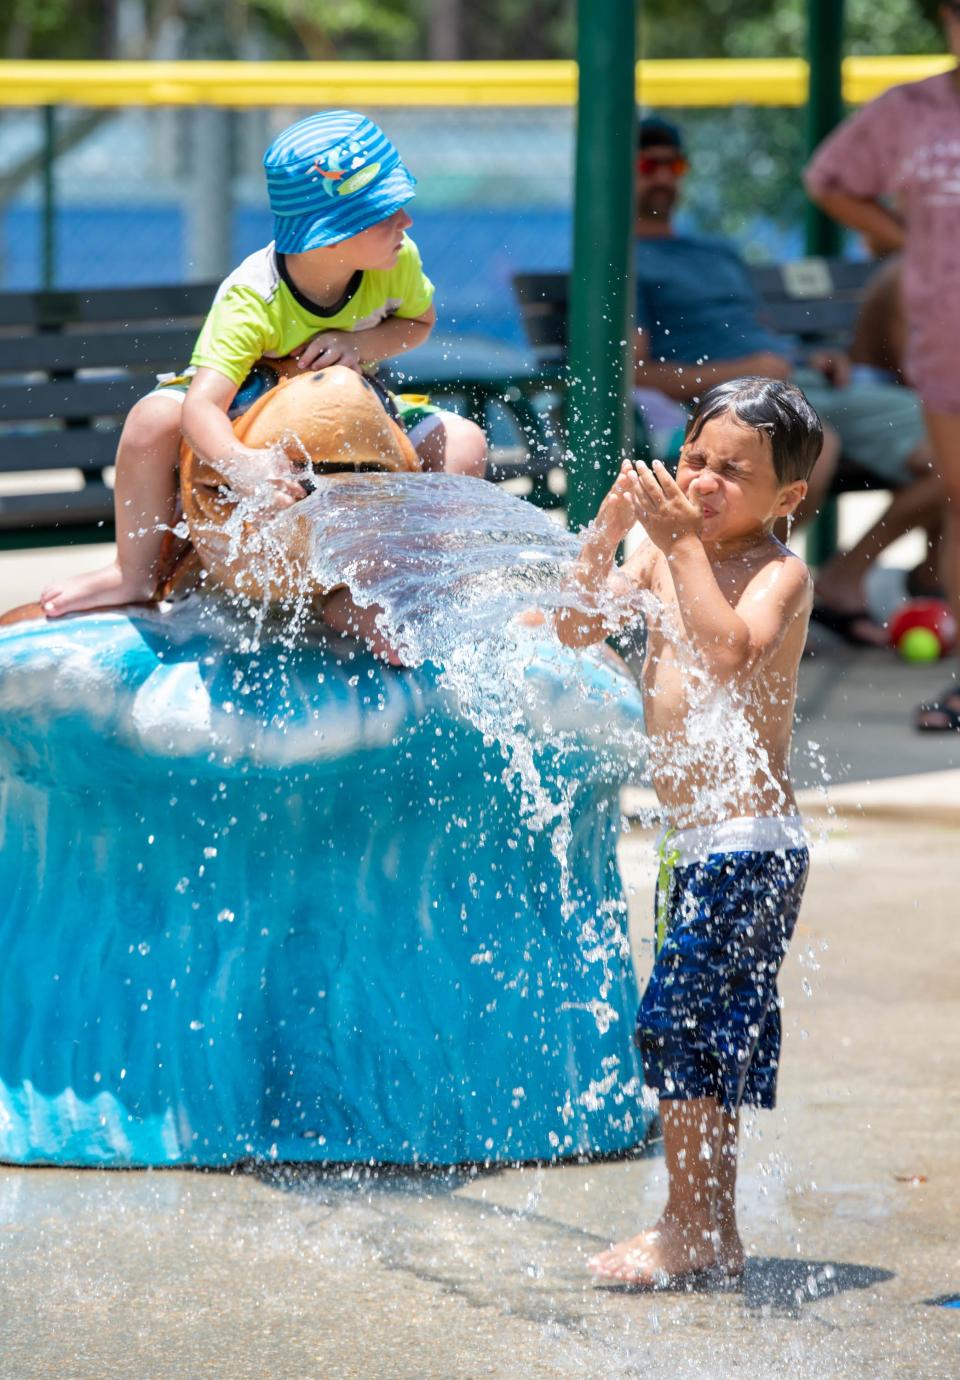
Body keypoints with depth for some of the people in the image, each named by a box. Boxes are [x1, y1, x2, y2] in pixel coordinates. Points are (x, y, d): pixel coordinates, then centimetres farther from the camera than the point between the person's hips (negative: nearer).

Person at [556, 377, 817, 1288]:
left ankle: (690, 1231, -1)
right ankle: (712, 1234, 20)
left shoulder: (778, 572, -13)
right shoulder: (662, 553, 7)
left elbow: (730, 649, -32)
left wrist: (682, 543, -34)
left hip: (749, 844, -8)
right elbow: (578, 627, 1)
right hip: (693, 840, 8)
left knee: (678, 1019, -9)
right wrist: (606, 531, -12)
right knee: (710, 1033, 12)